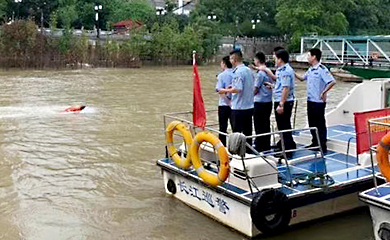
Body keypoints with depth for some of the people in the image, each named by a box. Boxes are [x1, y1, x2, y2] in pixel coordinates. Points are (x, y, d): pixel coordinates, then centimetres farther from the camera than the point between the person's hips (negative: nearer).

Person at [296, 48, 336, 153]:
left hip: (318, 102, -9)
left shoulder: (322, 69, -15)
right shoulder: (310, 70, 11)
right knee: (312, 123, 16)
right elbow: (302, 78, 27)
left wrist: (323, 92, -19)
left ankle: (322, 146, 6)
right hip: (310, 100, 9)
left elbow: (332, 81, -23)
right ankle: (315, 143, 28)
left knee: (320, 124, -1)